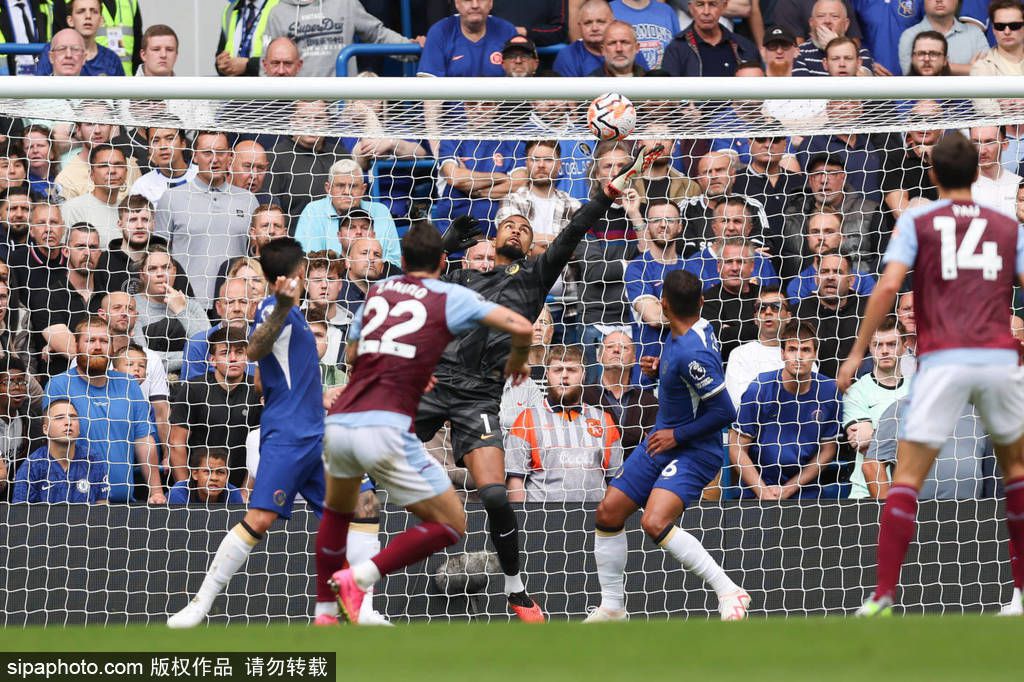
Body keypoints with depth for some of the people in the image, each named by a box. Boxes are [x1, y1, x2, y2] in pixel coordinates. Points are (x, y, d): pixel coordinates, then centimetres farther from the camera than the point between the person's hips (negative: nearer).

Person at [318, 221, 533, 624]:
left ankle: (324, 613, 29)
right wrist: (518, 359, 21)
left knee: (337, 513, 33)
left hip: (339, 421, 5)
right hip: (386, 428, -5)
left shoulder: (378, 291, 19)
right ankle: (360, 577, -8)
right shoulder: (450, 297, 6)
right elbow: (519, 326, -1)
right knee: (451, 526, 7)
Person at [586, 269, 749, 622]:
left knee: (655, 523, -29)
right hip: (662, 442, 10)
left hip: (694, 451, -10)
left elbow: (724, 411, -27)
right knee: (608, 513, 9)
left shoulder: (692, 353, -27)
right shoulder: (699, 327, 0)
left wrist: (678, 435, -19)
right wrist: (660, 367, 5)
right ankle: (611, 607, 22)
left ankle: (728, 592, -21)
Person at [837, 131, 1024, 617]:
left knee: (907, 476, -2)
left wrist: (858, 352, -1)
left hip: (942, 362, -2)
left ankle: (883, 596, -13)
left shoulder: (916, 221, 7)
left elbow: (888, 286, -5)